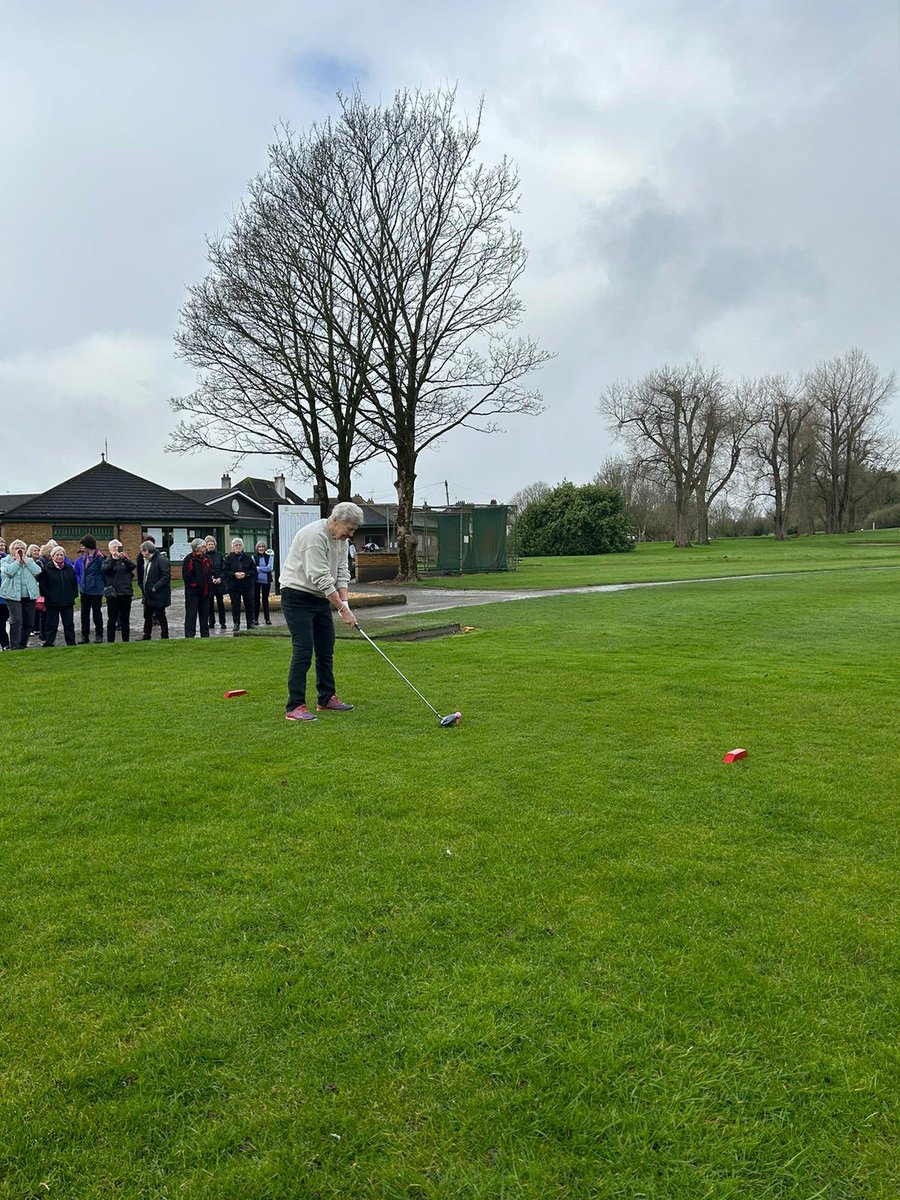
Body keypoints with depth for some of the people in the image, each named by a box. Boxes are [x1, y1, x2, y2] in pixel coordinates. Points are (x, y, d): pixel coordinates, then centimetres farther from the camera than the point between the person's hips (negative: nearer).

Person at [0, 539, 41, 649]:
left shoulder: (30, 560, 15)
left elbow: (37, 571, -4)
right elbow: (9, 571, -16)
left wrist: (25, 560, -4)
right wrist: (17, 560, -7)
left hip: (29, 596, 4)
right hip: (13, 596, -4)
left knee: (29, 623, 6)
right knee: (16, 620, -17)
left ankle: (22, 645, 20)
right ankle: (14, 646, -12)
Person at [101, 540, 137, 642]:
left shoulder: (125, 560, 10)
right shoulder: (107, 561, 8)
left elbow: (133, 566, -11)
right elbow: (105, 570, -14)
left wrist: (124, 558, -29)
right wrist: (113, 559, -28)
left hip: (125, 593, 2)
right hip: (112, 594, -1)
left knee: (125, 619, 7)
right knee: (112, 619, 1)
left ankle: (126, 640, 15)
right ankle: (110, 641, 7)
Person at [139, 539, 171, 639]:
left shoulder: (161, 559, -15)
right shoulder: (145, 561, 12)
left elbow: (167, 576, -22)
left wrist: (156, 587, -22)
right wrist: (142, 587, 12)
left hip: (159, 595, -9)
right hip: (148, 595, 9)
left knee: (160, 616, 0)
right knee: (147, 616, 15)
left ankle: (165, 637, 10)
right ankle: (146, 636, 26)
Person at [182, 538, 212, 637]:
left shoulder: (206, 558, 12)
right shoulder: (189, 559, -11)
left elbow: (210, 572, 20)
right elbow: (186, 576, -15)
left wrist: (209, 583, 7)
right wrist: (196, 584, -15)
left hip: (205, 591, 7)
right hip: (193, 592, -7)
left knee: (204, 613, 13)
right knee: (191, 614, -4)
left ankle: (205, 634, 21)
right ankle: (190, 636, -2)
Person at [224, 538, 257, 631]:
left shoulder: (248, 557, 7)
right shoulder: (229, 558, 3)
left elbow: (254, 570, 4)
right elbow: (225, 571, -1)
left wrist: (245, 574, -12)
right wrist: (234, 574, -16)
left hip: (247, 585, 1)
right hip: (233, 586, -1)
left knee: (249, 604, 2)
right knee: (235, 605, 2)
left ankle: (250, 623, 10)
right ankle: (236, 623, 10)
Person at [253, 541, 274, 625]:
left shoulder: (269, 556, 2)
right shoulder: (254, 557, 3)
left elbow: (270, 567, -9)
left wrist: (258, 568, -8)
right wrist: (265, 569, -13)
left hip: (266, 581, 0)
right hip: (256, 580, 0)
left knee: (265, 599, 5)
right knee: (256, 599, 3)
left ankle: (267, 619, 11)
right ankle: (255, 619, 8)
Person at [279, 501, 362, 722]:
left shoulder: (340, 538, 5)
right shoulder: (314, 536, -25)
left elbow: (342, 572, 7)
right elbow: (321, 578, -27)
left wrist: (344, 601, -7)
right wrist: (343, 609, -25)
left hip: (321, 597, 9)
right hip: (297, 597, -9)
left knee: (326, 650, 11)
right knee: (303, 650, -14)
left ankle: (327, 699, 22)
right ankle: (294, 707, -11)